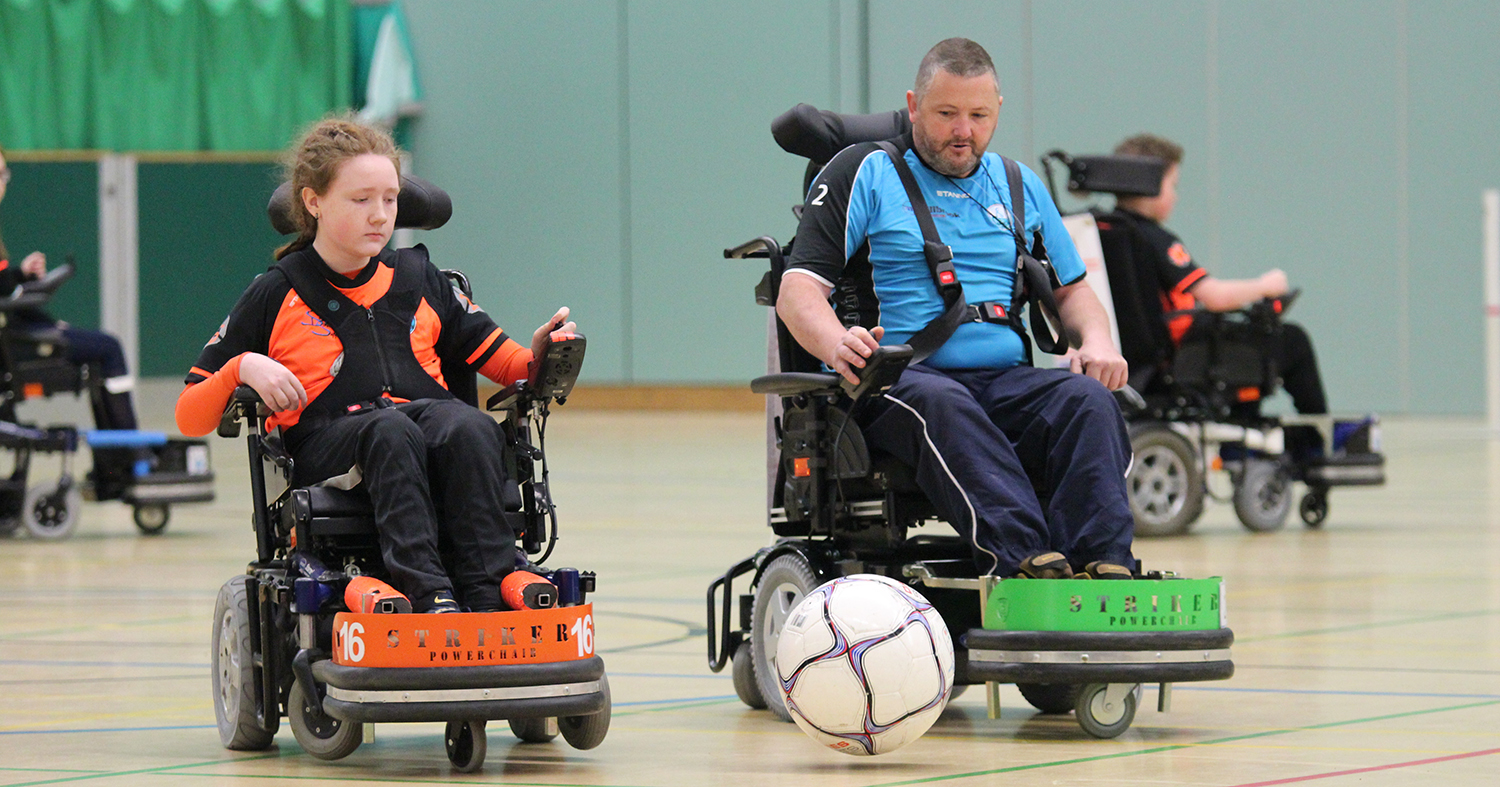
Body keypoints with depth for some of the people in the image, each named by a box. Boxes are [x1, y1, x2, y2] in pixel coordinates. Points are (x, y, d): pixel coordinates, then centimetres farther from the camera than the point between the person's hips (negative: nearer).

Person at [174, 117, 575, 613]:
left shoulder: (418, 279, 21)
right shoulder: (276, 296, 12)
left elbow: (498, 360, 24)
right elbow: (190, 418, 11)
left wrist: (540, 359, 0)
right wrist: (243, 369, -10)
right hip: (326, 450, -3)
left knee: (469, 427, -33)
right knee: (391, 430, -37)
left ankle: (488, 594, -44)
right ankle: (427, 595, -53)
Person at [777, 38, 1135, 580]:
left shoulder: (1020, 186, 26)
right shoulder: (863, 174, 11)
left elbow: (1071, 289, 32)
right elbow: (798, 291, 1)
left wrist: (1096, 341, 7)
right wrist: (837, 343, -22)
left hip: (1006, 381, 4)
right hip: (896, 381, -4)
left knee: (1087, 399, -28)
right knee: (941, 405, -40)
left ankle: (1105, 565, -47)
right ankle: (1024, 561, -58)